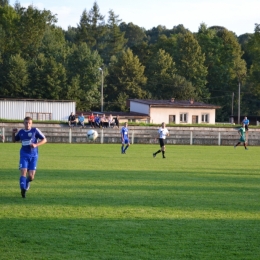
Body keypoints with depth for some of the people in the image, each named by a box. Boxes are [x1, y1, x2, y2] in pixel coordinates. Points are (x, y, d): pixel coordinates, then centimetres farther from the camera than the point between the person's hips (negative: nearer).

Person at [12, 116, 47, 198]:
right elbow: (14, 140, 22)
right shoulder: (21, 132, 7)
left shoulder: (35, 130, -2)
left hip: (33, 155, -1)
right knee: (23, 172, -18)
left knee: (31, 176, -1)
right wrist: (13, 133, 3)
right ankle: (23, 189, -15)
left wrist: (36, 145, -16)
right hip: (24, 155, 2)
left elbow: (44, 140, -1)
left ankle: (27, 182, 35)